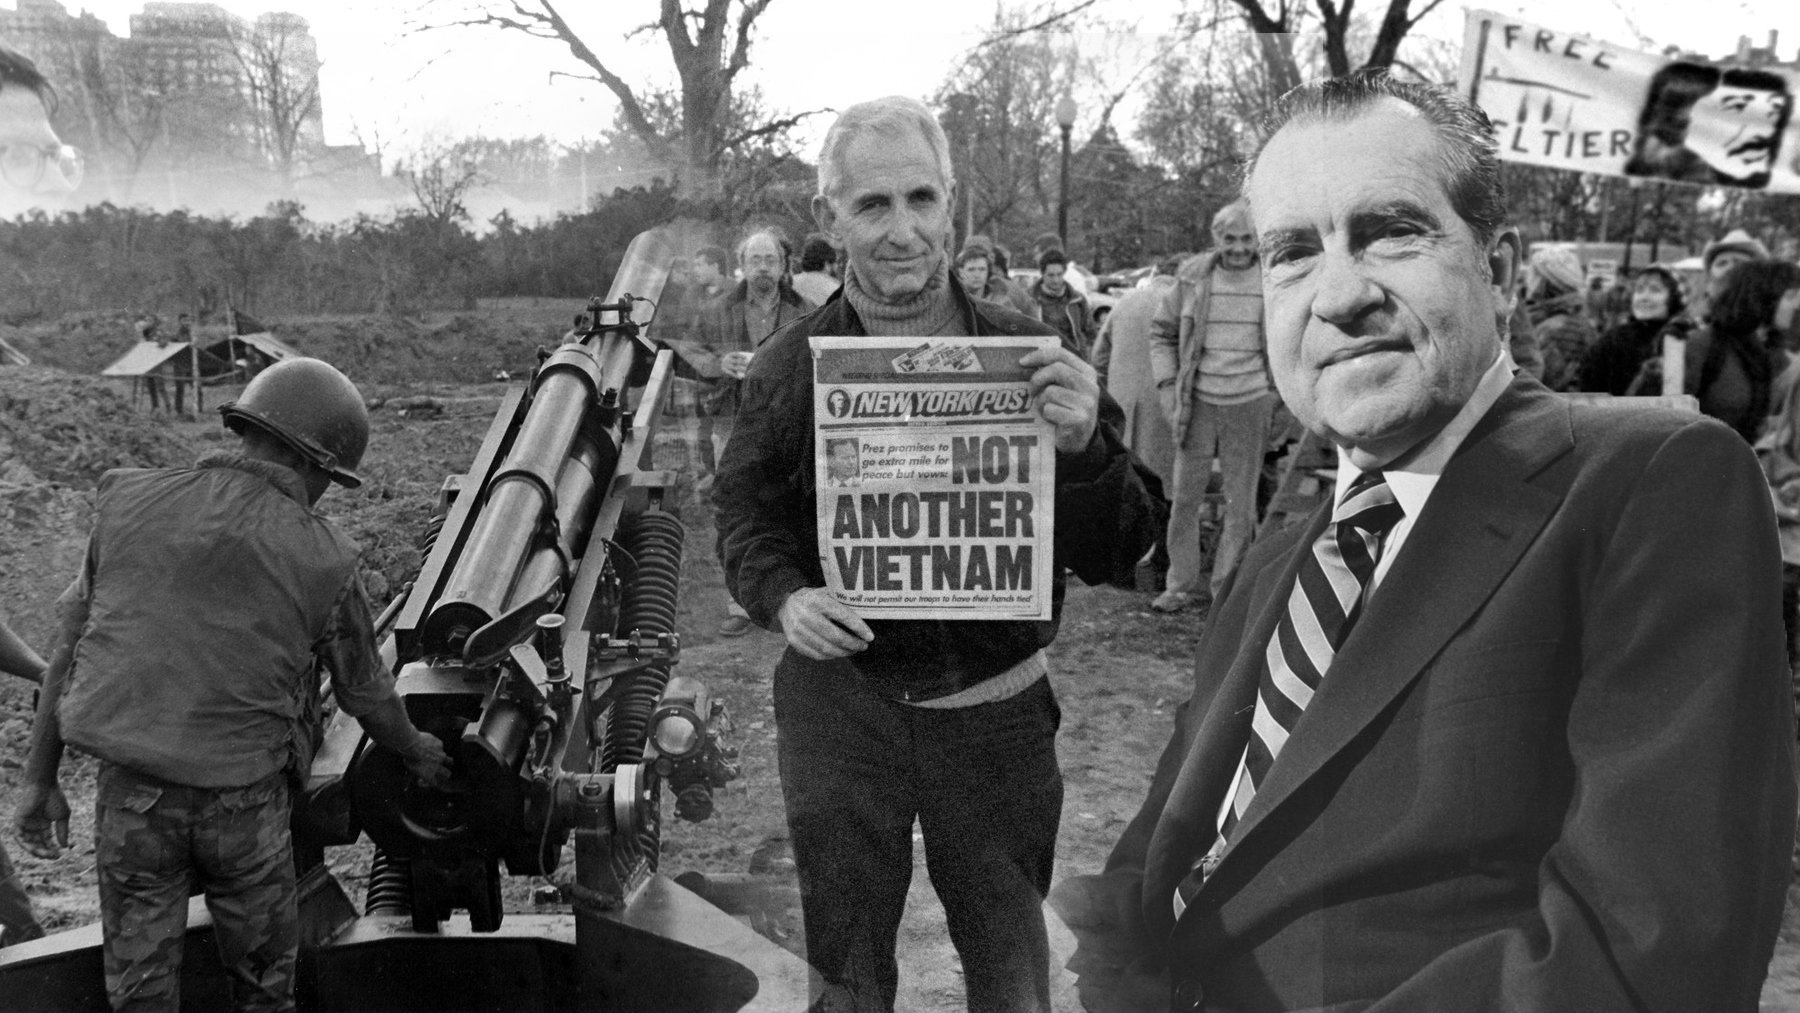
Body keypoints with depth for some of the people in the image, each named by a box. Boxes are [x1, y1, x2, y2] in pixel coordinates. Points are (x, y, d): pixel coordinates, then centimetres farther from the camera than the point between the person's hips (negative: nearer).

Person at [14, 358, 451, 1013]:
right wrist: (418, 752, 26)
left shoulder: (131, 502, 0)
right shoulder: (321, 559, -7)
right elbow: (366, 694, 6)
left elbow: (70, 648, 3)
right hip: (243, 803, -2)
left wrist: (40, 780, 11)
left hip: (129, 789, 3)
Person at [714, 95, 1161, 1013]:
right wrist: (782, 595, -15)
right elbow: (746, 516, 6)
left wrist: (1084, 448, -26)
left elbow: (1113, 554, -6)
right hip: (840, 699, 0)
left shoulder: (1029, 353, -6)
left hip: (996, 706, 0)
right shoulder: (790, 367, -4)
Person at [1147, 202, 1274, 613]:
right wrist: (1167, 385, 0)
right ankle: (1181, 584, 17)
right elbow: (1161, 332, 11)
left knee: (1240, 505, 6)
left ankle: (1226, 588, 17)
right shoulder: (1193, 278, 1)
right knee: (1184, 497, 5)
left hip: (1250, 405, -1)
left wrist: (1281, 392, 3)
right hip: (1198, 402, 1)